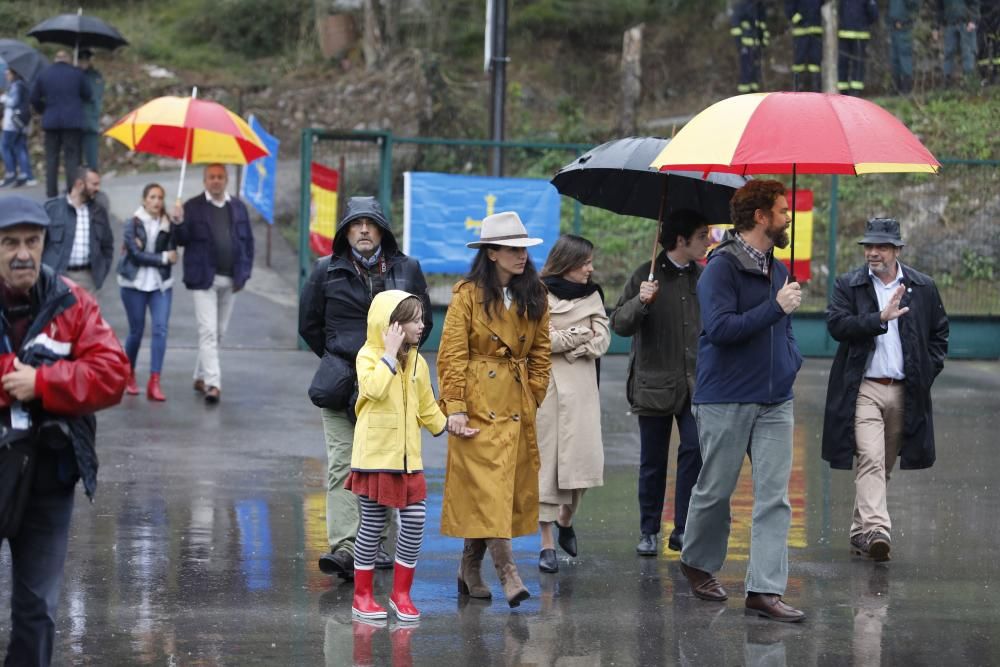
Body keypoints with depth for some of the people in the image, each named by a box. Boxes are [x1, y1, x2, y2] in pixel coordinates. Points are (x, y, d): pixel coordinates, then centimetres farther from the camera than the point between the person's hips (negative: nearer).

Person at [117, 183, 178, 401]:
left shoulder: (168, 225, 5)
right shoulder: (133, 225, -4)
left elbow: (173, 254, -5)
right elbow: (136, 254, -11)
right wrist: (163, 258, -10)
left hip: (161, 284, 2)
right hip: (135, 284, -2)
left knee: (160, 329, -11)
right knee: (136, 331, 5)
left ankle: (154, 383, -14)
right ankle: (129, 375, 28)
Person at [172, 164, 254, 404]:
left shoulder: (238, 207, 9)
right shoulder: (193, 207, -1)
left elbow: (248, 240, 11)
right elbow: (182, 240, -4)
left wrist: (244, 272, 3)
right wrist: (178, 223, -24)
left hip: (230, 280, 5)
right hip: (204, 278, -4)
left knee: (219, 331, 13)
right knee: (208, 331, -12)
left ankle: (200, 377, 28)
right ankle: (213, 384, -16)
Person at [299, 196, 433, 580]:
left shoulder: (406, 270, 6)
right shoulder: (327, 271, 3)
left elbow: (424, 321, 17)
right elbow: (309, 324, 13)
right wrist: (336, 360, 10)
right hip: (341, 386, -2)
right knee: (343, 464, -12)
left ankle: (374, 543, 21)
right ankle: (344, 547, -20)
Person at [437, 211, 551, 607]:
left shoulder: (534, 297, 10)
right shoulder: (468, 294, -4)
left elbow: (541, 352, 16)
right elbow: (452, 354, -6)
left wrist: (533, 398, 7)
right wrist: (455, 406, -12)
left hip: (517, 406, 5)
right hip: (478, 404, -5)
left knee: (512, 488, 5)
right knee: (487, 485, -12)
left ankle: (470, 568, 17)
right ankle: (508, 574, -16)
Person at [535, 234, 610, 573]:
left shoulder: (592, 295, 13)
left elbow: (602, 340, 4)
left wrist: (563, 342, -8)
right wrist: (580, 335, -6)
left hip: (581, 386, 4)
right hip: (546, 384, -4)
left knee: (585, 457, -5)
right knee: (546, 460, -4)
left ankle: (566, 519, 24)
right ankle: (547, 543, 0)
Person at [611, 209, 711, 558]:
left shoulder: (705, 278, 9)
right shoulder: (646, 277, -1)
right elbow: (619, 324, -6)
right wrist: (640, 302, -22)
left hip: (695, 384, 2)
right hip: (655, 383, -2)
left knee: (695, 449, -12)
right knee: (653, 461, 5)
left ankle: (682, 529, -4)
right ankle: (648, 531, 16)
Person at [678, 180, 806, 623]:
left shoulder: (777, 270, 14)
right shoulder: (723, 267, -11)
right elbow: (720, 328, -23)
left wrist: (792, 361, 11)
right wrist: (776, 307, -23)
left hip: (775, 401, 7)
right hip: (726, 401, -7)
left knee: (774, 497, -2)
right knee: (715, 490, 6)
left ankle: (765, 590, -4)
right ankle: (698, 563, 30)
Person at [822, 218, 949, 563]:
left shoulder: (923, 288, 8)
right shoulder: (848, 285, 2)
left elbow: (939, 333, 16)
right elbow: (836, 324, -12)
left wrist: (928, 371, 5)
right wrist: (881, 318, -21)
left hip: (904, 392, 3)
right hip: (864, 389, -3)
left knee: (883, 467, 11)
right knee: (870, 460, -17)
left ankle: (861, 531, 23)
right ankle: (876, 531, -27)